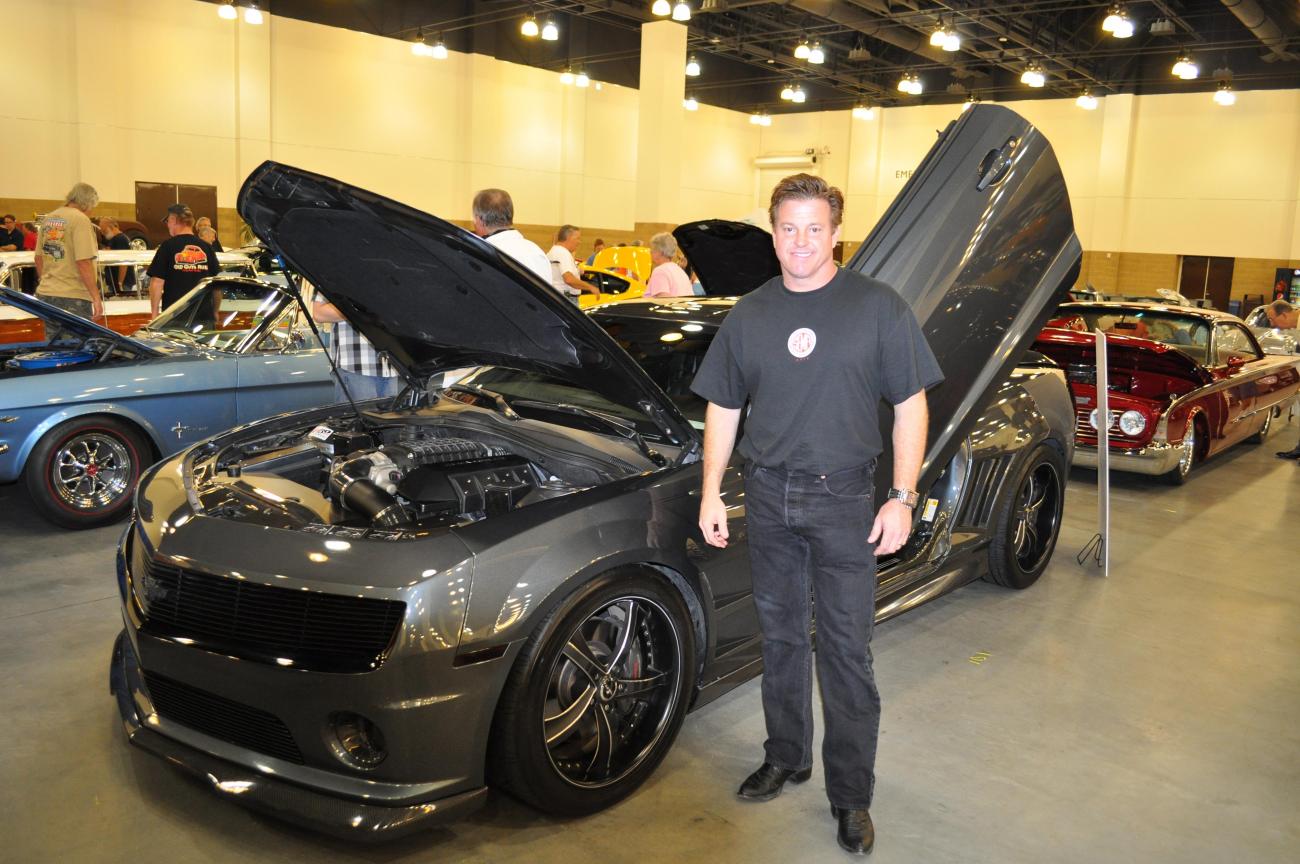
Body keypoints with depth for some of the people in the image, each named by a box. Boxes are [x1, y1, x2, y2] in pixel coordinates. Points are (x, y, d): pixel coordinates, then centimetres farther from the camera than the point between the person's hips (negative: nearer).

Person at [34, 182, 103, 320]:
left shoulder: (48, 218, 11)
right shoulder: (81, 219, -12)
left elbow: (39, 257, 16)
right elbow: (84, 262, -20)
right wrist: (96, 297, -19)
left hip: (46, 294, 8)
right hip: (73, 298, -8)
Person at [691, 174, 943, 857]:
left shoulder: (878, 308, -3)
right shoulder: (748, 316, 6)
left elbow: (910, 407, -3)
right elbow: (723, 409, 11)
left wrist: (902, 499, -8)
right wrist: (711, 494, 5)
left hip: (844, 499, -3)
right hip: (768, 497, 4)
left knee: (846, 652, 2)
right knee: (780, 637, 15)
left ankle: (851, 795, 16)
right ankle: (786, 758, 33)